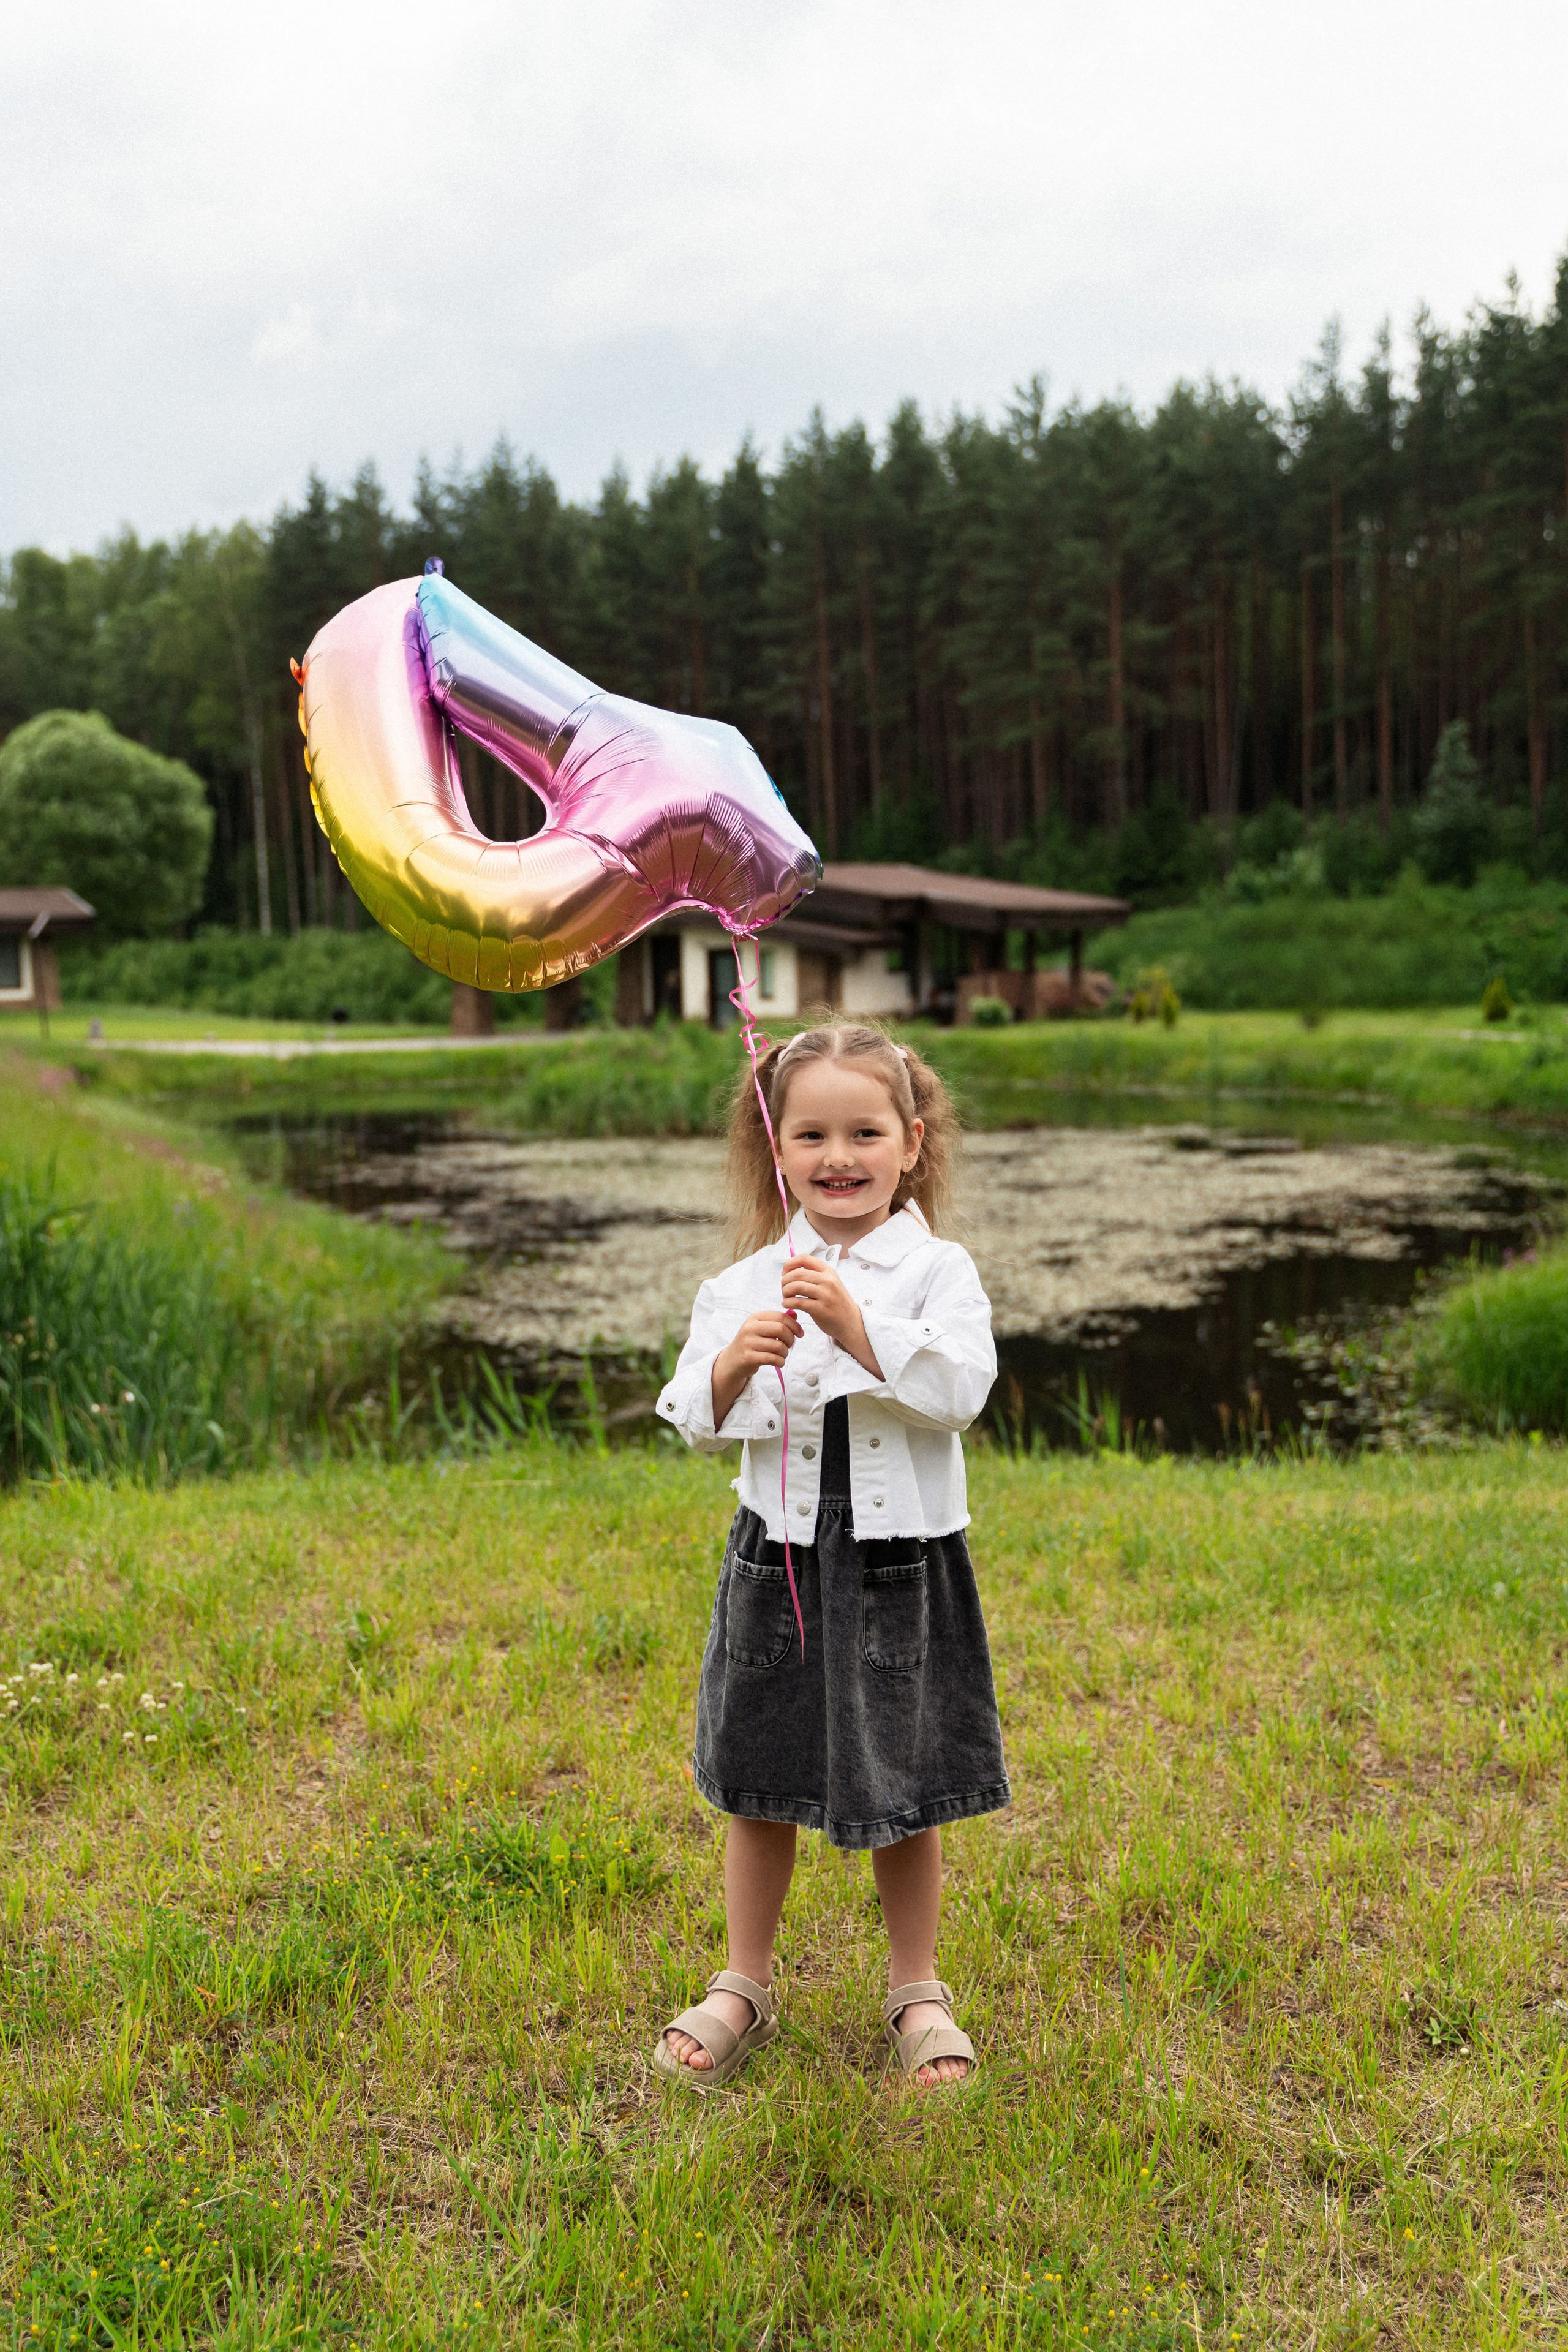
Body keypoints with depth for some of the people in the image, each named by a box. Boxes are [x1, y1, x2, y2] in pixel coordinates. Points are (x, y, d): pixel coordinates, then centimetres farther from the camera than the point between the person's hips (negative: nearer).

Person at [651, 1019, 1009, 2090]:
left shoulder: (939, 1270, -3)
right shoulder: (747, 1284, 2)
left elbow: (962, 1390, -17)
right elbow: (695, 1424, 1)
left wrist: (858, 1327, -25)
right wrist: (736, 1365, -18)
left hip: (904, 1563, -2)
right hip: (782, 1559, 2)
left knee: (908, 1796, 11)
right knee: (761, 1786, 13)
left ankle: (917, 1993, 34)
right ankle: (744, 1990, 34)